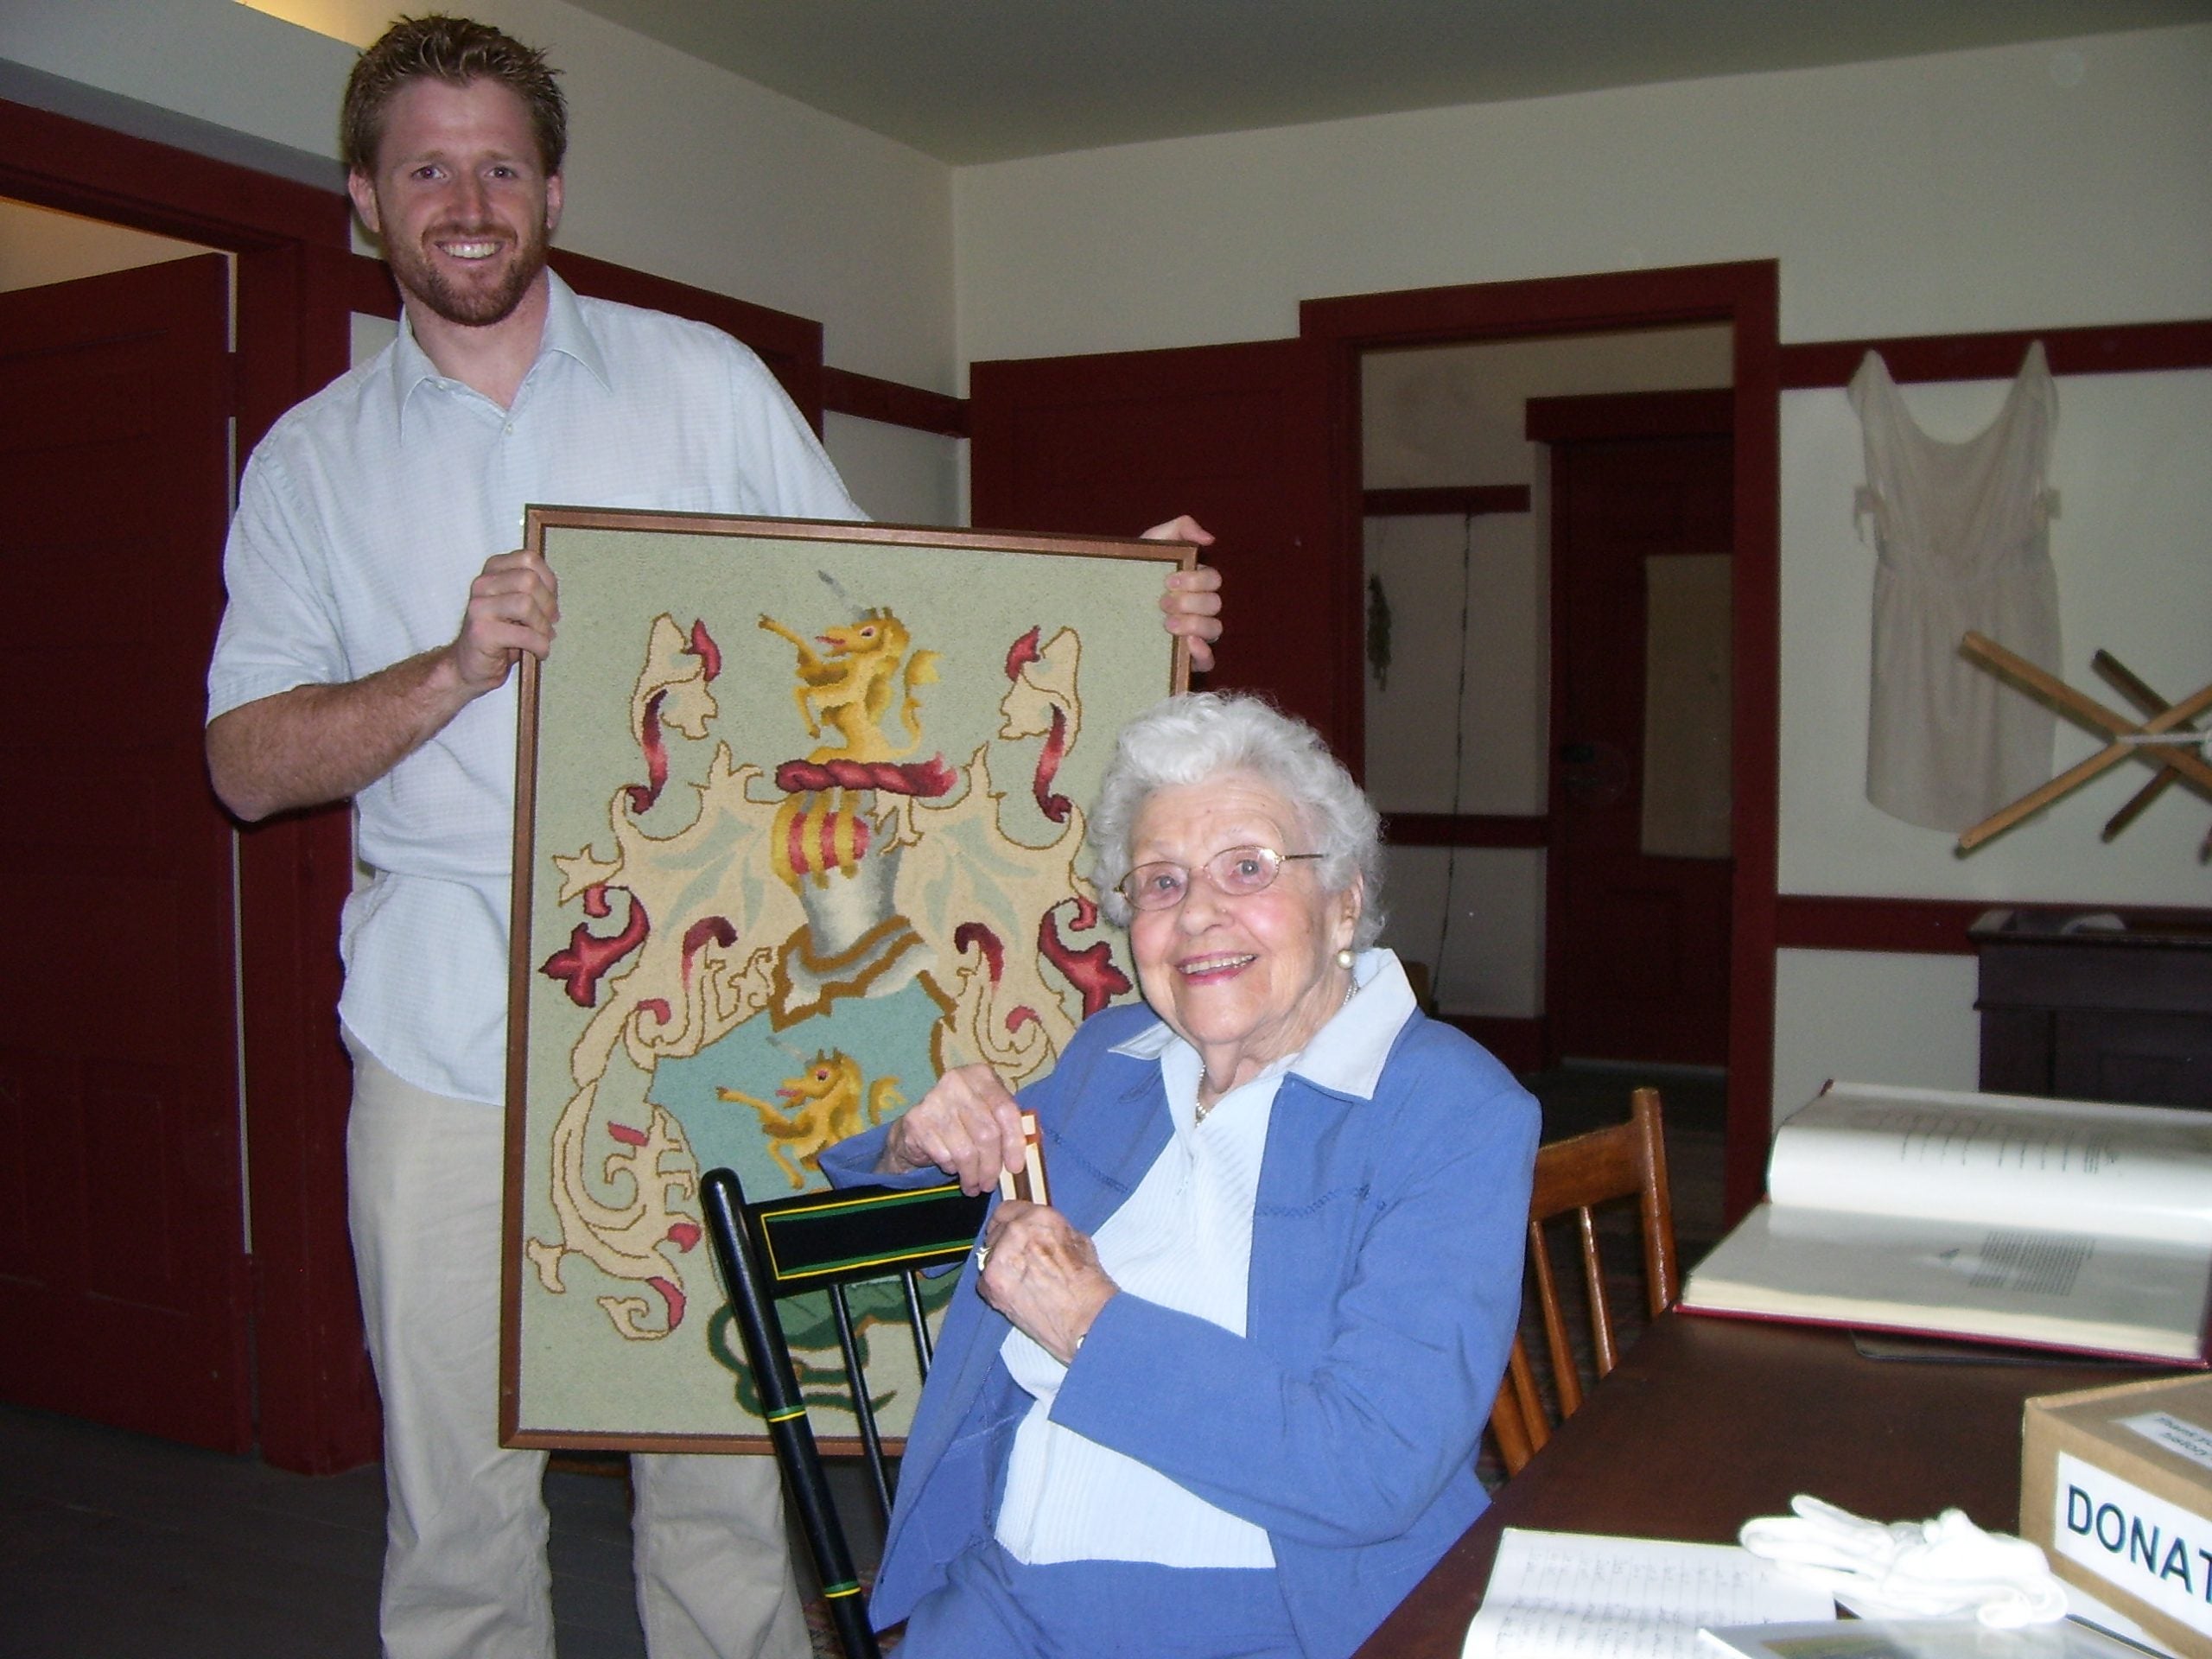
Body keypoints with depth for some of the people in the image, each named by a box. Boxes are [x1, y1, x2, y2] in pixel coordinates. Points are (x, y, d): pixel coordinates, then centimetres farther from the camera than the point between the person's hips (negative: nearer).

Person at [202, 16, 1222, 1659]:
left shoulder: (703, 382, 9)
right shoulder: (312, 461, 11)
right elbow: (248, 760, 3)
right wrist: (457, 669, -13)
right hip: (448, 1037, 1)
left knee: (721, 1461, 4)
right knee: (455, 1491, 6)